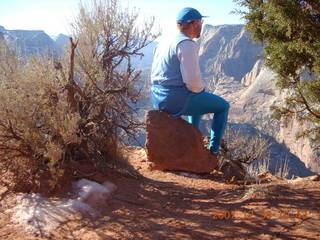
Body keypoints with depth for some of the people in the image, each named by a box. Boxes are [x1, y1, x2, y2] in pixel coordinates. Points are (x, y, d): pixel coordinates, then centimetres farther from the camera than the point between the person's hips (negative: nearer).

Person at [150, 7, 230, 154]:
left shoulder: (163, 43, 13)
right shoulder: (188, 44, -16)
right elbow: (193, 81, -24)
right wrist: (201, 89, 1)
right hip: (178, 99, -9)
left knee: (200, 101, 37)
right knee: (223, 106, 14)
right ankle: (214, 148, 22)